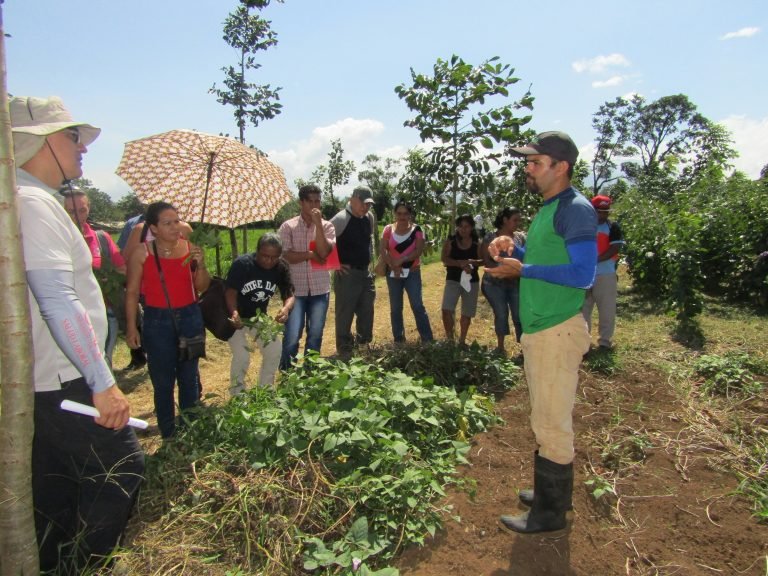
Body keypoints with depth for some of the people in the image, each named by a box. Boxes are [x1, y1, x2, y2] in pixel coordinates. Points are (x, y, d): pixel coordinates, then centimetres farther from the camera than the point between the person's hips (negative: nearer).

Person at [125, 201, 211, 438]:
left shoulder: (190, 248, 0)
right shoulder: (142, 253, -6)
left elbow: (202, 287, 5)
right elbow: (132, 292, -1)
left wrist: (200, 264, -13)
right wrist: (131, 327, -3)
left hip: (190, 318, 2)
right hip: (157, 321, -2)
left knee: (189, 377, 11)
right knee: (163, 381, 4)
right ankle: (169, 435, 20)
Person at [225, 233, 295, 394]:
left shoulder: (281, 268, -14)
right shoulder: (242, 264, -26)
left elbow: (289, 295, -16)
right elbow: (230, 292, -26)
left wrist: (286, 308, -39)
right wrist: (234, 312, -46)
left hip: (258, 317, 4)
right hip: (235, 317, -4)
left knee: (275, 350, -3)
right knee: (242, 357, -16)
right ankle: (237, 396, 8)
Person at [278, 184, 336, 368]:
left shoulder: (326, 226, 4)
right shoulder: (288, 226, 0)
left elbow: (324, 252, -13)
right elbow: (286, 256, -11)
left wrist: (318, 223, -15)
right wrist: (311, 254, -11)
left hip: (320, 289, 2)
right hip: (295, 289, -2)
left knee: (315, 335, 7)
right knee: (292, 336, -6)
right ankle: (286, 374, 17)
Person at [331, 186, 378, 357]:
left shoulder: (370, 217, 5)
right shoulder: (341, 219, -17)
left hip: (366, 273, 7)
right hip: (347, 274, -7)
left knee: (366, 312, 16)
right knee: (345, 314, 2)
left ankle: (363, 344, 33)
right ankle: (344, 350, 15)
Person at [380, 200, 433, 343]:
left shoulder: (416, 230, -1)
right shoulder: (388, 229, 2)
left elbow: (419, 251, -11)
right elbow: (382, 250, -6)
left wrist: (401, 260, -20)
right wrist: (393, 266, -17)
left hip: (412, 273, -2)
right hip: (393, 274, 2)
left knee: (417, 306, -8)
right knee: (395, 308, 7)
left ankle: (428, 339, -2)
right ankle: (398, 340, 18)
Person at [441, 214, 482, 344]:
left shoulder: (476, 244, 1)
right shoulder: (450, 242, -3)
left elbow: (482, 260, 2)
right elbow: (444, 258, -12)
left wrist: (472, 263, -20)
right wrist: (459, 263, -26)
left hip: (471, 280, 2)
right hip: (453, 280, -2)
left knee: (467, 313, 10)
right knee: (446, 309, -17)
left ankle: (462, 340, 25)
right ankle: (450, 338, 0)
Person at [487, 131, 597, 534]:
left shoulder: (576, 209, -14)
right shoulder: (547, 209, 16)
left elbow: (582, 274, -21)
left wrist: (522, 270, -17)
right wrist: (513, 248, 7)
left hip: (557, 331, -10)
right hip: (537, 330, 10)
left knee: (551, 424, 1)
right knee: (547, 419, 18)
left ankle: (550, 512, 15)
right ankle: (552, 493, 33)